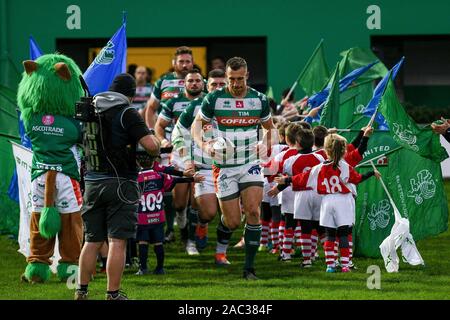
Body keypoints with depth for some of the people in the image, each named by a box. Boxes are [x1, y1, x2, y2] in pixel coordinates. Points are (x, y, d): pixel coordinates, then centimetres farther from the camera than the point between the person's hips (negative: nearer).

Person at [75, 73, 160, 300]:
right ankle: (112, 294, -5)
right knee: (117, 242, -3)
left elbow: (84, 144, 22)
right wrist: (157, 144, 4)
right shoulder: (127, 113, -9)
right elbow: (151, 145, -16)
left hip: (92, 183, 5)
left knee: (92, 241, 12)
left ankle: (82, 291, 13)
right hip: (120, 183, -5)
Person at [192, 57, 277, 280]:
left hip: (250, 164, 2)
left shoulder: (259, 99, 1)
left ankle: (249, 267, -7)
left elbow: (270, 128, 15)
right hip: (224, 167, -1)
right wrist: (203, 144, -14)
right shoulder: (214, 99, -6)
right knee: (232, 222, -3)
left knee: (253, 212, -16)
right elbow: (197, 123, 6)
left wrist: (267, 144, -6)